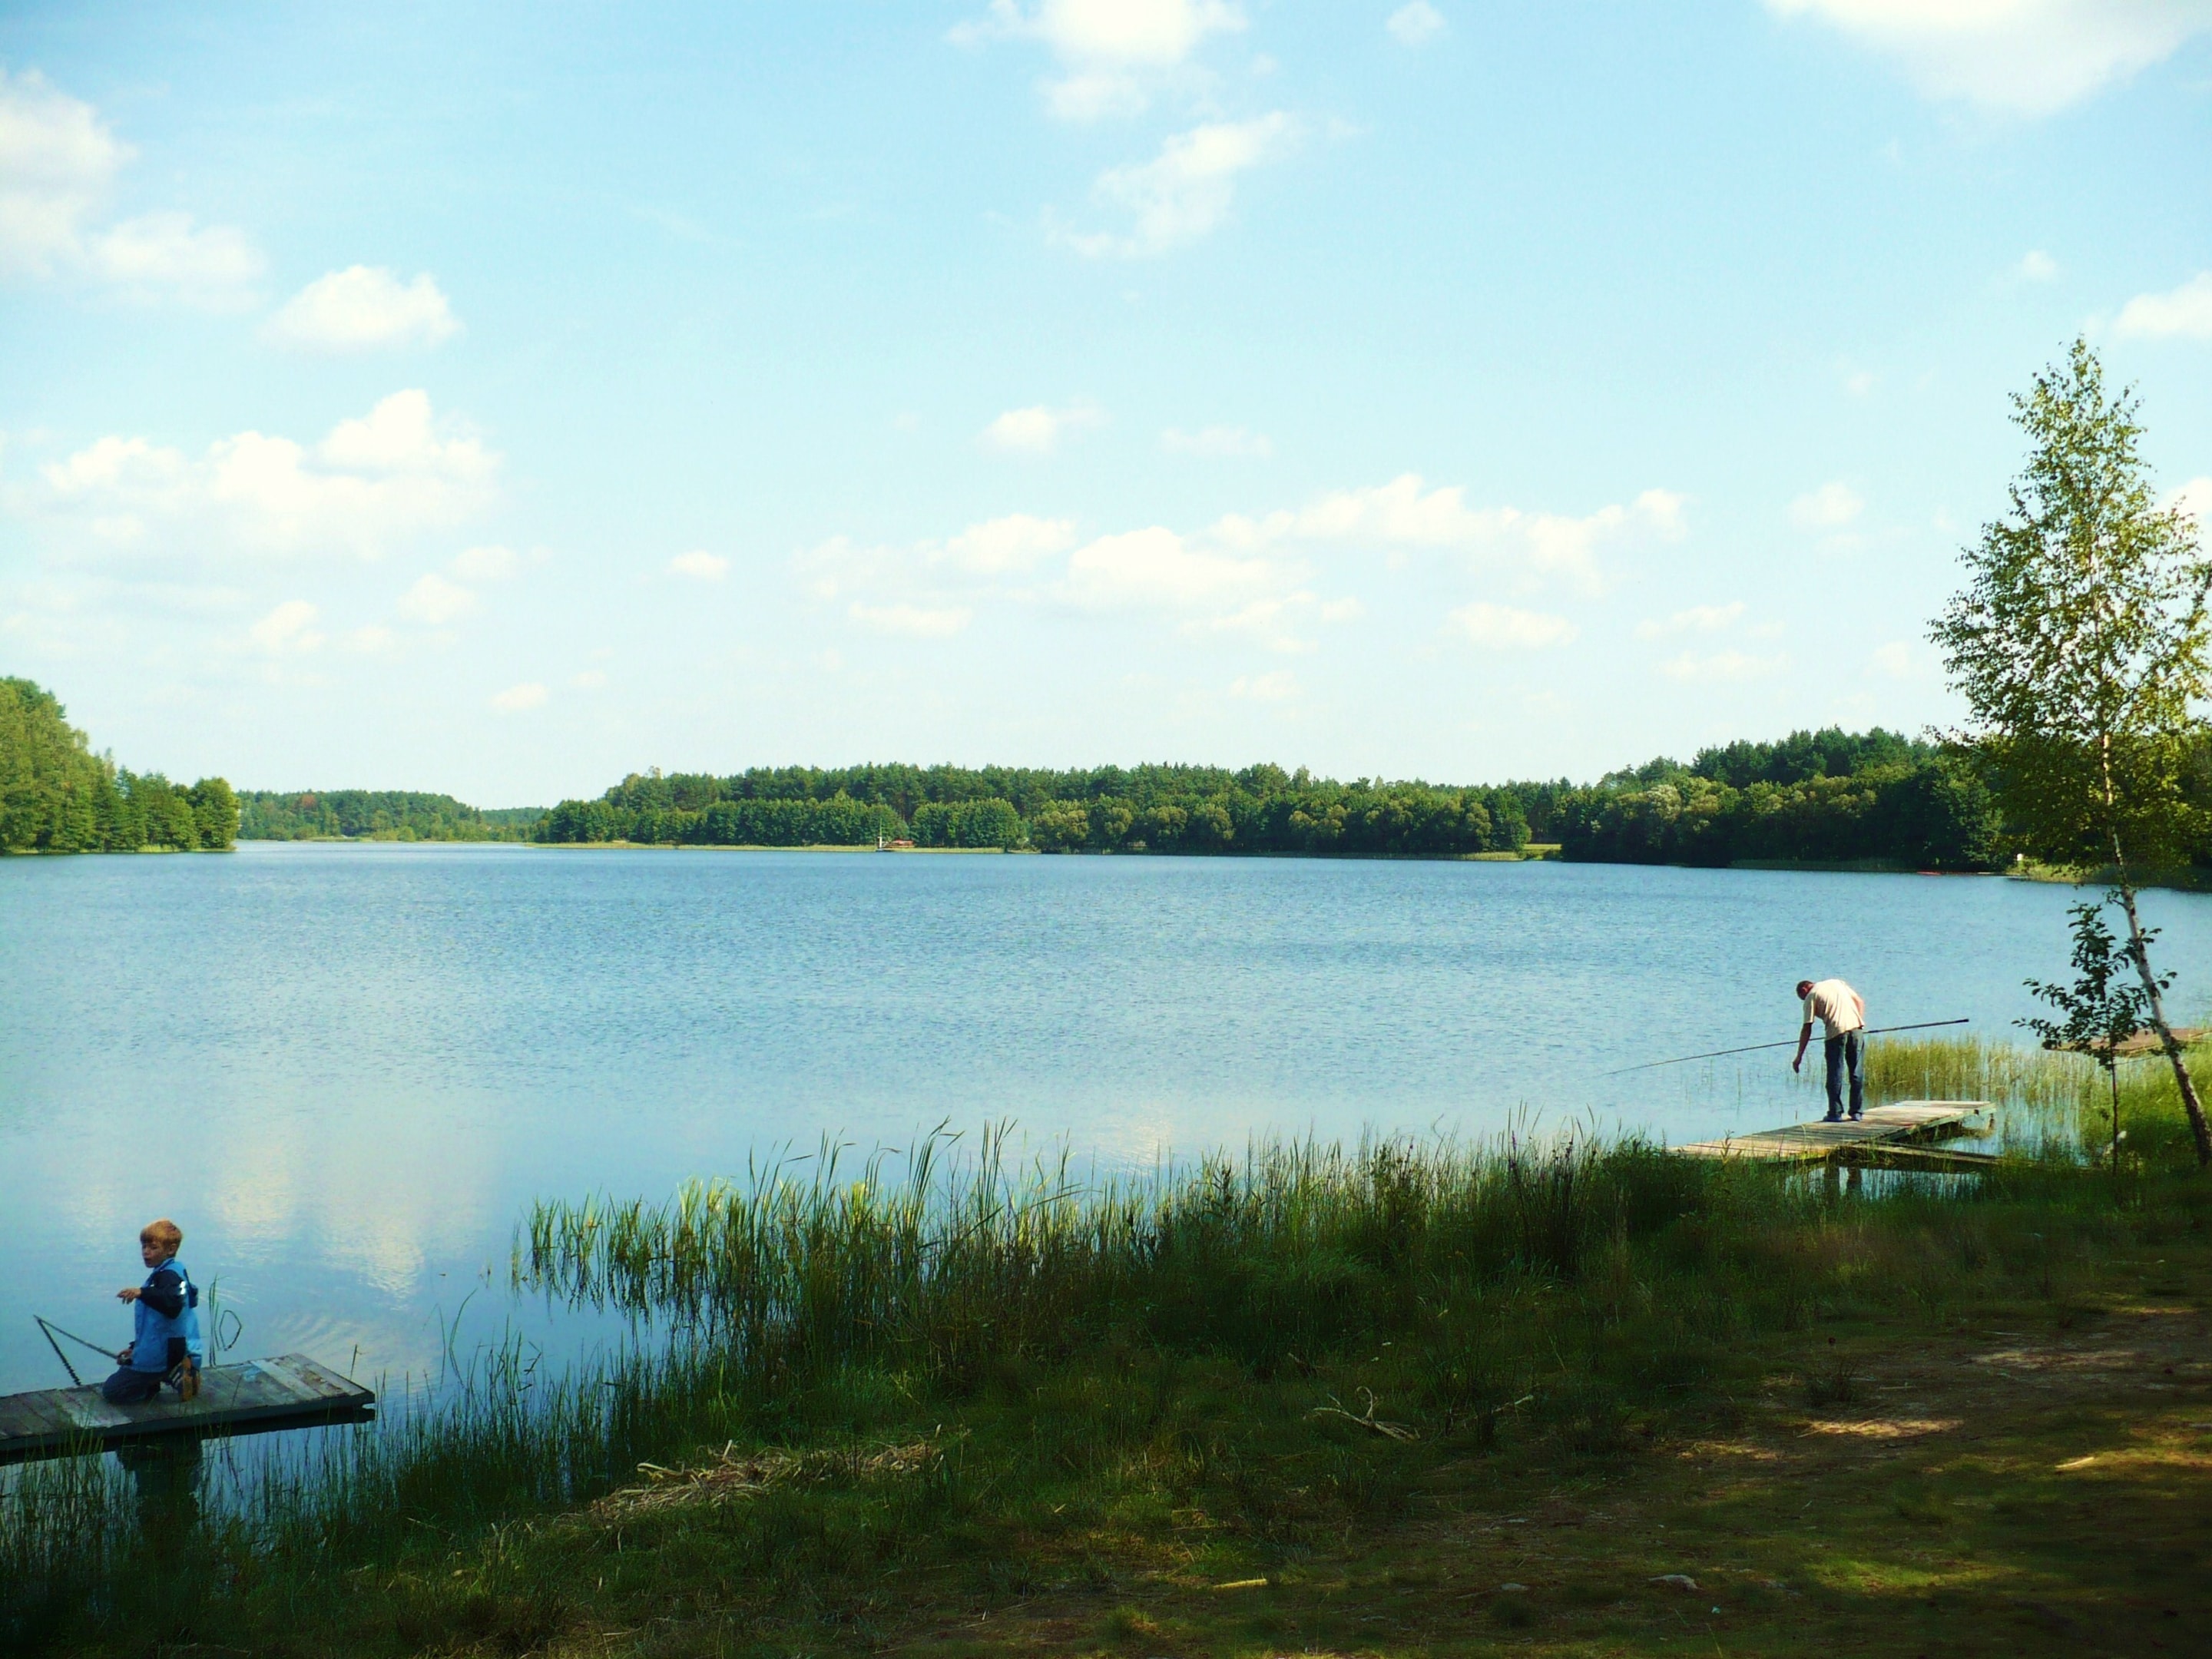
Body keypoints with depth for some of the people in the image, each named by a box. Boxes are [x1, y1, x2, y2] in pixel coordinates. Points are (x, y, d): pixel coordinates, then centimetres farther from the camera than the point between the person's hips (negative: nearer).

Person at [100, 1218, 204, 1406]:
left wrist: (142, 1293, -45)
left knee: (111, 1392, -4)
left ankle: (171, 1375, -10)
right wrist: (135, 1348, 26)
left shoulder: (169, 1275, -16)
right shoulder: (162, 1274, 18)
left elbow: (172, 1305, -37)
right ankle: (173, 1374, 8)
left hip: (163, 1353, -11)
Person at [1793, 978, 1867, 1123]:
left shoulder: (1811, 997, 8)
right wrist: (1858, 1023, 16)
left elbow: (1807, 1029, 3)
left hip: (1836, 1032, -4)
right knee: (1857, 1073, 9)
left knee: (1835, 1075, 3)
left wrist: (1799, 1057, 5)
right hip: (1856, 1027, 4)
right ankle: (1857, 1112, 11)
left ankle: (1835, 1113, 3)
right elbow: (1859, 1001, 16)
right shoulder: (1837, 982, 23)